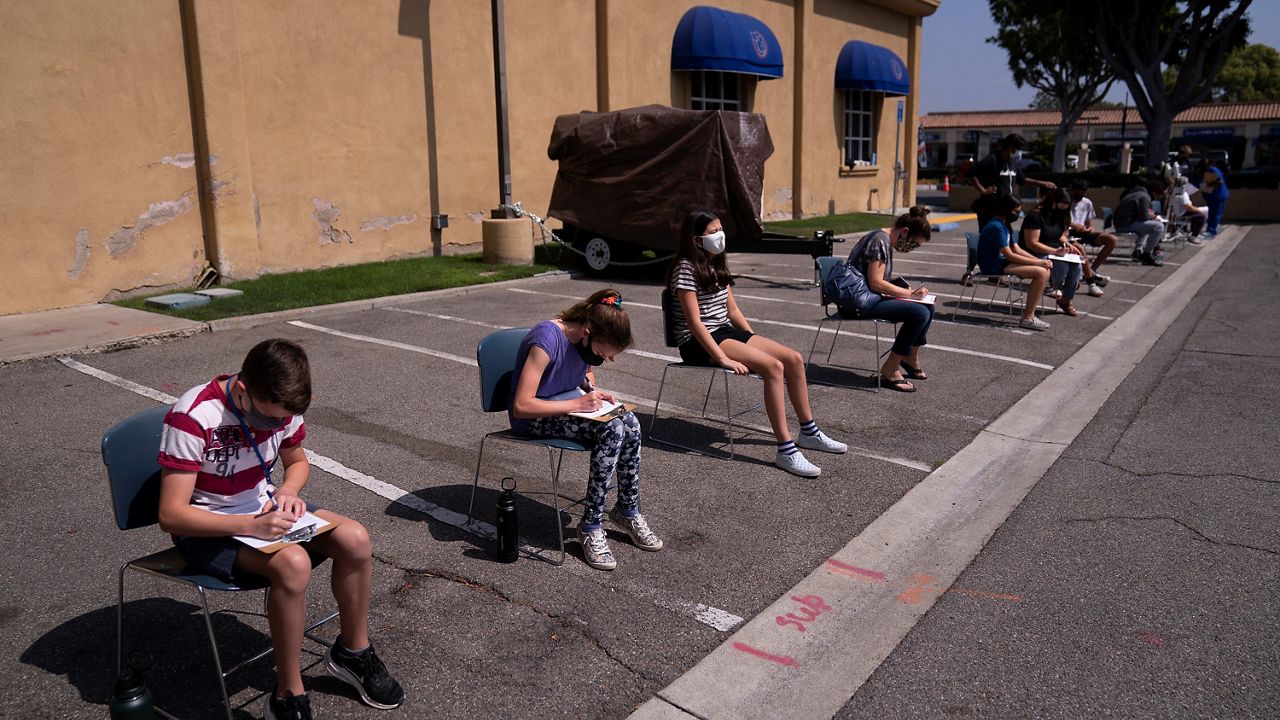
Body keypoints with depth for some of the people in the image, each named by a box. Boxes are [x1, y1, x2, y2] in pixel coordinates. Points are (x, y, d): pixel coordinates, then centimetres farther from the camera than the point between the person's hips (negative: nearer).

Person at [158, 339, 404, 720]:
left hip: (263, 507, 6)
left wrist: (288, 492, -12)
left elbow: (298, 462, 10)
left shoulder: (279, 405, -9)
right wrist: (250, 526, -35)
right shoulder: (193, 417, -28)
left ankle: (352, 651, 9)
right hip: (206, 528, -6)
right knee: (293, 564, -33)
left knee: (355, 539, -15)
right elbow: (171, 515, -26)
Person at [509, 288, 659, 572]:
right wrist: (577, 404, -29)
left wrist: (591, 388, -3)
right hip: (534, 419, -7)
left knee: (630, 423, -17)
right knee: (612, 430, -27)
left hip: (569, 402, 8)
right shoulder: (547, 340, -29)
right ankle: (591, 527, -17)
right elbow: (521, 406, -31)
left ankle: (628, 511, 0)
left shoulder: (588, 338, -5)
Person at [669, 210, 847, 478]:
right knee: (773, 367, -27)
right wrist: (723, 358, -24)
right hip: (699, 344, -9)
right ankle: (786, 451, -25)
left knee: (794, 359, -4)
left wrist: (756, 341, 8)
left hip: (726, 332, 9)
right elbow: (694, 322, -20)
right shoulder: (686, 269, -13)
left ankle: (808, 432, 12)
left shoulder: (717, 266, 14)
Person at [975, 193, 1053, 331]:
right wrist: (1037, 262, -15)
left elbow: (1017, 249, 14)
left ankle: (1029, 310, 5)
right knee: (1041, 272, -20)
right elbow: (1009, 255, -20)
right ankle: (1028, 318, -17)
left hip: (1002, 262, 10)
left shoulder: (1004, 225, 16)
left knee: (1045, 270, 3)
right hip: (994, 266, -10)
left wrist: (1040, 261, 1)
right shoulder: (996, 227, -17)